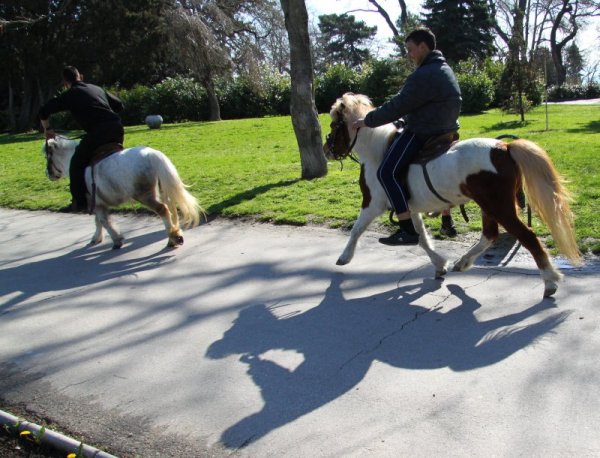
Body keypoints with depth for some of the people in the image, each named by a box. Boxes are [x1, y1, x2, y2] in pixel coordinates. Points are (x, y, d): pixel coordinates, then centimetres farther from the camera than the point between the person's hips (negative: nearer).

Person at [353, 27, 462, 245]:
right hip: (444, 131, 11)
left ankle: (409, 230, -19)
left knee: (387, 172, -14)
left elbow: (398, 106, -20)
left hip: (421, 134, -11)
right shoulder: (445, 69, 15)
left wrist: (368, 120, -10)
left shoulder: (424, 76, -20)